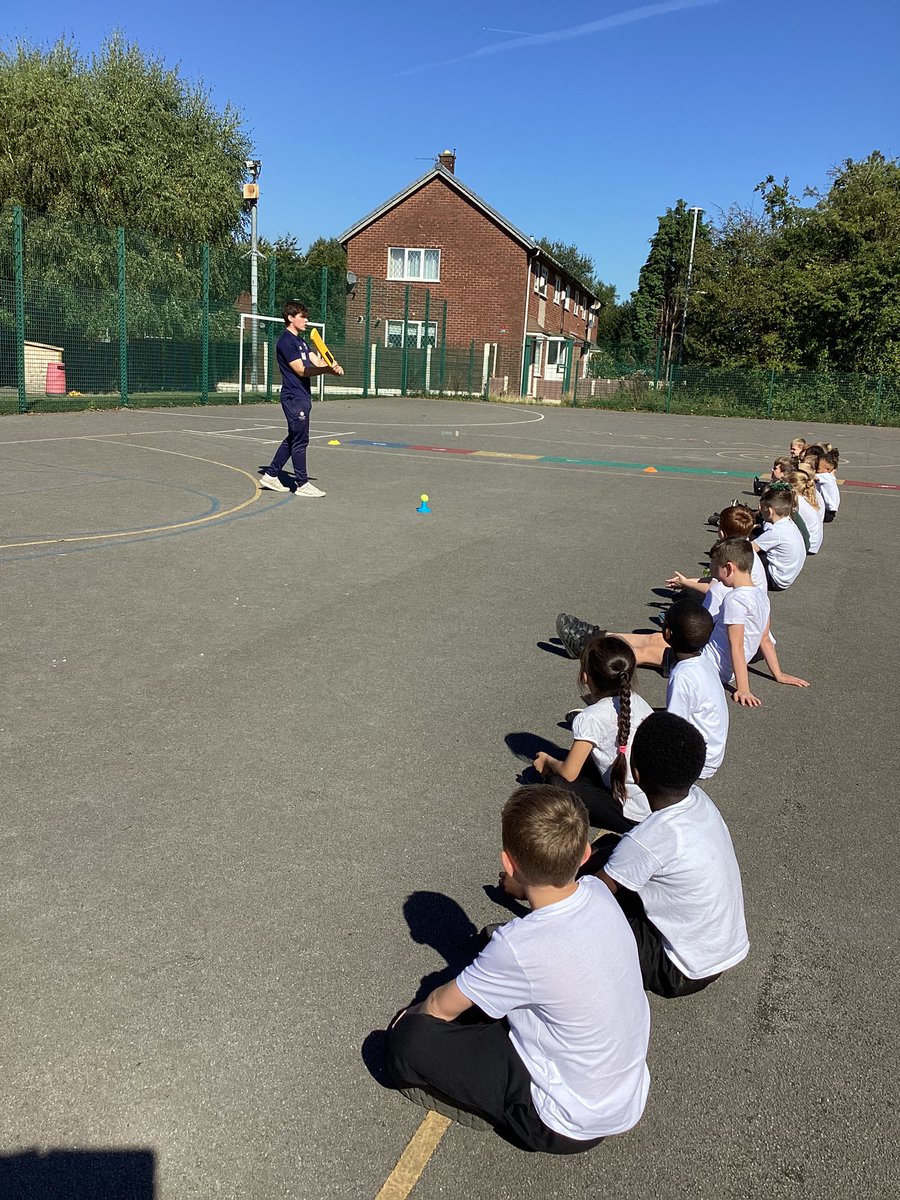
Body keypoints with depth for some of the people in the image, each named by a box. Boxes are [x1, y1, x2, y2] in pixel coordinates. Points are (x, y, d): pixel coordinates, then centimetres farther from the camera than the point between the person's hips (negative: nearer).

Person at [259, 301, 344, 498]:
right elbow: (301, 370, -17)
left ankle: (270, 475, 22)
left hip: (302, 398, 10)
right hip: (294, 398, -10)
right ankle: (302, 484, 3)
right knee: (300, 440, -4)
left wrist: (334, 368, -13)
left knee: (293, 439, 15)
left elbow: (317, 361, 7)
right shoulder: (286, 342, -11)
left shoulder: (301, 341, 18)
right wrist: (327, 370, -26)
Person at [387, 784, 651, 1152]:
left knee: (408, 1036, -10)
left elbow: (441, 1008, -14)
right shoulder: (599, 893, -15)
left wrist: (412, 1016, 7)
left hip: (572, 1126, -7)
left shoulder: (519, 946, -32)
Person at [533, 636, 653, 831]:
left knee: (558, 784, -3)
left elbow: (568, 773, -12)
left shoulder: (591, 718, -17)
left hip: (637, 817, -8)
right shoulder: (638, 701, 4)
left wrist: (548, 761, 12)